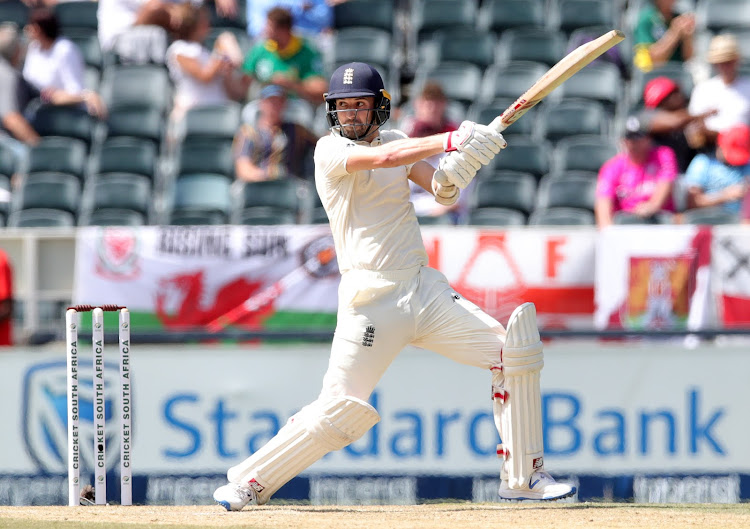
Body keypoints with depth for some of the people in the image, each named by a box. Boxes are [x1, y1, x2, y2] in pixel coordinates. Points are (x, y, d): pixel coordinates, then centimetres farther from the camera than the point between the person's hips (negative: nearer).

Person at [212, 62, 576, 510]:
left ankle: (523, 477, 5)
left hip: (425, 288, 6)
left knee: (512, 352, -2)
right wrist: (454, 140, -31)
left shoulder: (396, 140, 13)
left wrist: (455, 171, -22)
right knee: (340, 410, -11)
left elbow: (441, 191, 1)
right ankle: (250, 482, 4)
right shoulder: (330, 151, -6)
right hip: (372, 300, -6)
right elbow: (384, 158, -25)